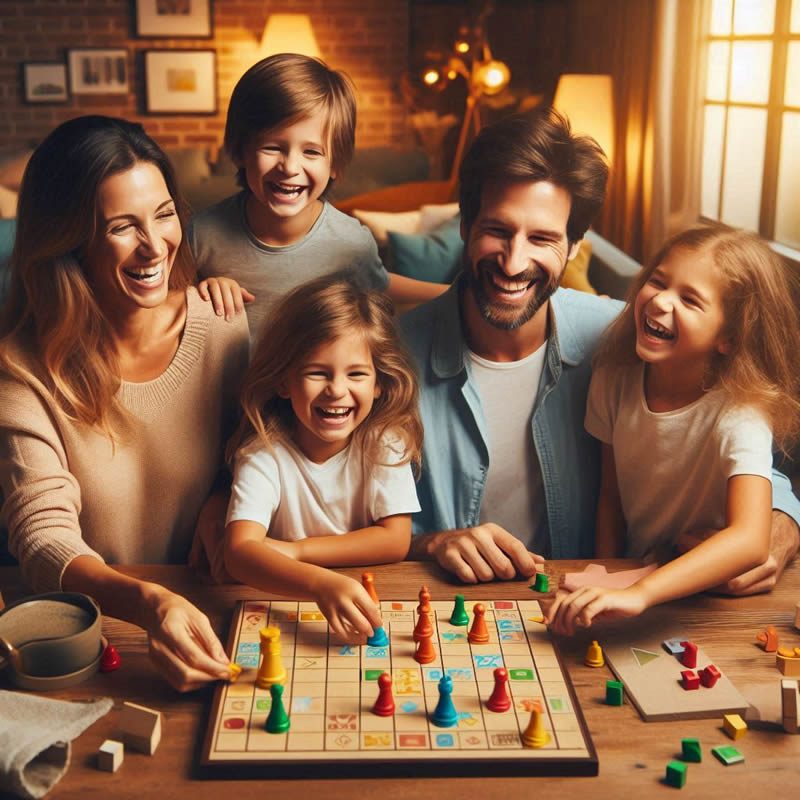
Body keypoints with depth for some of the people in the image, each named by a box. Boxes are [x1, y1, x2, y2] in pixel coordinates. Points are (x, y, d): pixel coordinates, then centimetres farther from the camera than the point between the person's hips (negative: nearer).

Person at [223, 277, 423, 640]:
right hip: (283, 603, -1)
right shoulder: (264, 452, -14)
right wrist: (321, 583, -45)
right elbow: (239, 551, -27)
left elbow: (395, 540, -9)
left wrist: (295, 550, -17)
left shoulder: (384, 440, -7)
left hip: (370, 601, 2)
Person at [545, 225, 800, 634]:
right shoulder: (616, 379, -7)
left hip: (710, 599, -4)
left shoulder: (740, 415, -23)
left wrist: (637, 594, -47)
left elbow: (750, 540, -37)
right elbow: (611, 494, 3)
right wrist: (603, 592, -5)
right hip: (630, 579, 4)